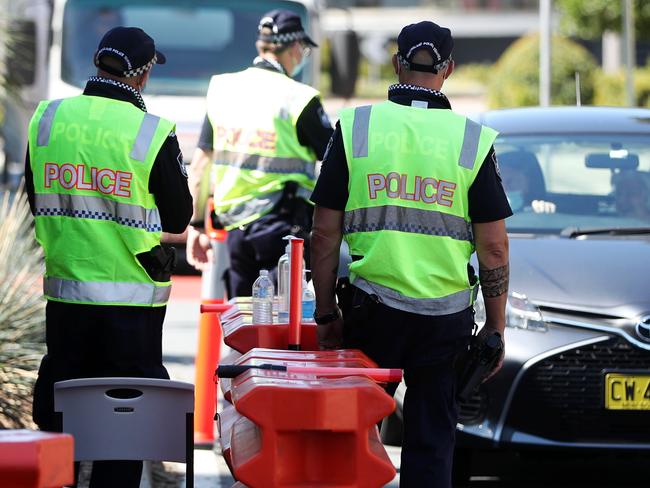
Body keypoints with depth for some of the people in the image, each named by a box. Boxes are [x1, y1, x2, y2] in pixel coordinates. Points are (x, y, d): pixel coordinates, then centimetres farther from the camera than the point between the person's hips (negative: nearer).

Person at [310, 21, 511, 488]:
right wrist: (496, 326, 8)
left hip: (373, 308, 0)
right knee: (432, 441, 5)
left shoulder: (355, 127, 0)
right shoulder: (473, 139, -1)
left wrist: (326, 311, 9)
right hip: (447, 316, 0)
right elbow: (494, 246, -1)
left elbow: (325, 232, 1)